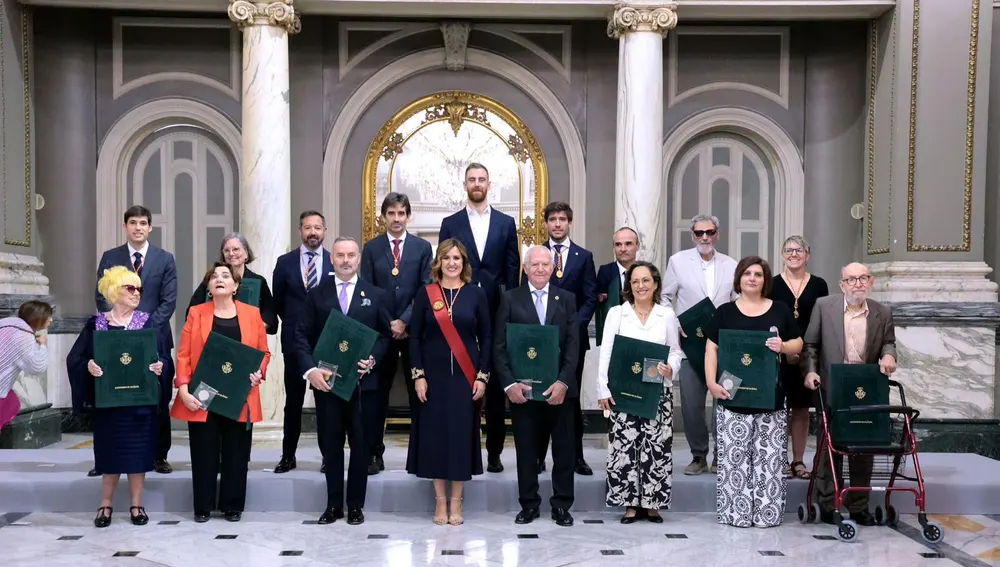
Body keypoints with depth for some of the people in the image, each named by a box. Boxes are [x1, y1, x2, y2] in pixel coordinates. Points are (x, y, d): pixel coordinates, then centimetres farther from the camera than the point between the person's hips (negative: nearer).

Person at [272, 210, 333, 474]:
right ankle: (288, 456, 16)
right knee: (293, 400, 7)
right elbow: (277, 301, 10)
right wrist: (294, 323, 8)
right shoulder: (285, 262, 5)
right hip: (294, 340, 1)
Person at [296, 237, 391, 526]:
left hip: (361, 380, 0)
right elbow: (302, 335, 1)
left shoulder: (375, 295, 6)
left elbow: (385, 334, 6)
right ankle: (333, 504, 18)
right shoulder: (317, 295, 6)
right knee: (331, 444, 8)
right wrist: (310, 369, -12)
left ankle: (355, 505, 16)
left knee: (360, 444, 5)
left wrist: (372, 359, -12)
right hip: (325, 380, 1)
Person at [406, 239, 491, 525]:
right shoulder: (425, 294, 2)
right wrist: (418, 375, -6)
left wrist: (482, 376, -3)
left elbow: (486, 337, 3)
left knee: (462, 434, 3)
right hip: (434, 376, 0)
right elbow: (415, 337, 1)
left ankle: (456, 501, 14)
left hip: (465, 376, 0)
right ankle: (440, 500, 14)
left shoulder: (476, 294, 2)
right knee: (435, 434, 2)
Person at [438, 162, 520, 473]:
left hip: (497, 312, 0)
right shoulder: (450, 223, 7)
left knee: (496, 385, 4)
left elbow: (512, 269, 6)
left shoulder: (506, 223, 8)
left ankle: (494, 451, 13)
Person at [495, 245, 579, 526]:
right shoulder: (510, 299, 3)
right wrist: (509, 383, -12)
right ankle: (528, 504, 20)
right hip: (522, 388, -1)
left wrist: (563, 382, -14)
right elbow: (500, 346, -1)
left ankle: (562, 505, 19)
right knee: (526, 449, 8)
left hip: (559, 387, 1)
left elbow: (573, 345, -1)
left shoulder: (567, 299, 6)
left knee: (564, 449, 7)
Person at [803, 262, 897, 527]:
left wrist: (888, 355, -9)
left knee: (863, 449, 7)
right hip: (831, 389, -2)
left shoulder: (883, 313, 3)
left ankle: (859, 506, 18)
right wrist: (810, 371, -11)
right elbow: (810, 343, 0)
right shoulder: (824, 306, -3)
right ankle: (827, 505, 14)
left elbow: (888, 342, 13)